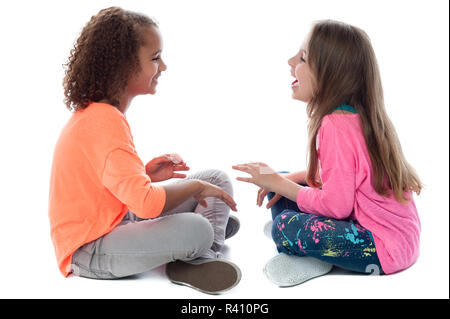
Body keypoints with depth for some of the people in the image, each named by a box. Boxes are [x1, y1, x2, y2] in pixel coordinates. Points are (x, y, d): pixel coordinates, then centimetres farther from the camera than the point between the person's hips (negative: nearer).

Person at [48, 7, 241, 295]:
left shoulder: (100, 113, 8)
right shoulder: (104, 122, -26)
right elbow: (146, 202, -36)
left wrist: (146, 173, 0)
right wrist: (194, 186, -19)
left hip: (119, 220, 10)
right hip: (88, 251, -10)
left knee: (217, 178, 4)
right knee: (195, 229, -35)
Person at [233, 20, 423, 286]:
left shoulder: (336, 124, -24)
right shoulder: (357, 114, 5)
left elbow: (336, 205, -23)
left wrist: (278, 183, -10)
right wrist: (290, 180, 2)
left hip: (385, 250, -9)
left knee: (286, 227, -27)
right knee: (279, 194, 10)